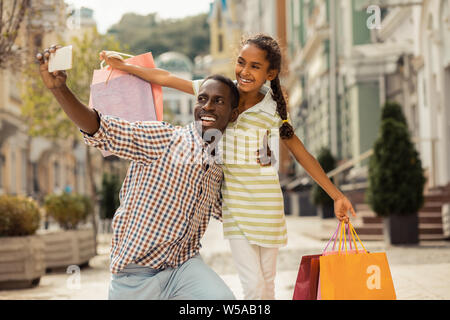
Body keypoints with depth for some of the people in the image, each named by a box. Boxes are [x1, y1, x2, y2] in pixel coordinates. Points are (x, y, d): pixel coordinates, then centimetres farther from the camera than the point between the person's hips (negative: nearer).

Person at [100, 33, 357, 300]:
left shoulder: (273, 111, -8)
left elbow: (304, 156, -3)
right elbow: (167, 79, 4)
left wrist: (337, 196, -3)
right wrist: (122, 66, 7)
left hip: (265, 202, -1)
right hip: (234, 203, 1)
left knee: (267, 282, 8)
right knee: (253, 284, -3)